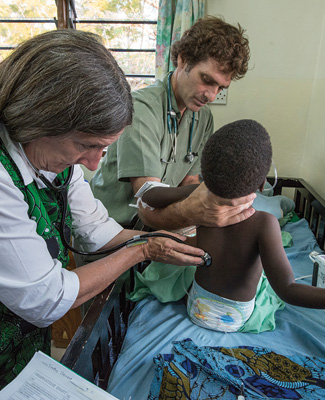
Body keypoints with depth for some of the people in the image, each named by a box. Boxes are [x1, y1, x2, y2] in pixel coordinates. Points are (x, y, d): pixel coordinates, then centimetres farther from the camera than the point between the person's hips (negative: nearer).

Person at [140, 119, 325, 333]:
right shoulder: (264, 222, -34)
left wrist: (196, 189, -10)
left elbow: (147, 195, -15)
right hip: (235, 320, -2)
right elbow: (287, 290, -37)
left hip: (198, 309, 2)